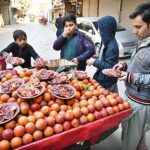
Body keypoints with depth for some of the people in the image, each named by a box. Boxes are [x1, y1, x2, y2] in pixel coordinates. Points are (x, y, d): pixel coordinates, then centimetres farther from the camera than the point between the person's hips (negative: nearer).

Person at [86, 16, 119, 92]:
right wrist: (95, 60, 3)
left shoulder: (112, 46, -25)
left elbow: (109, 66, -26)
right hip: (102, 79, 9)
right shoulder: (106, 41, 4)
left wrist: (95, 62, -20)